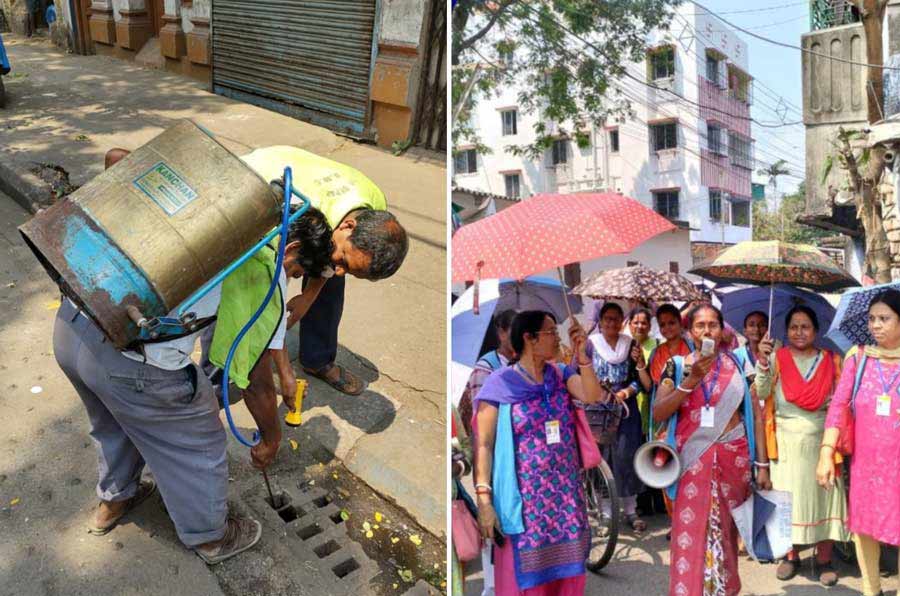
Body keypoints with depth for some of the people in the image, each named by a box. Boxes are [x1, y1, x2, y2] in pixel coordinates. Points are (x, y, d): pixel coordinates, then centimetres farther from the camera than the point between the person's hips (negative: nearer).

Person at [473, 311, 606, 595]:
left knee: (566, 571, 12)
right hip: (525, 497, -4)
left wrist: (581, 354, -17)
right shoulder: (500, 384, -8)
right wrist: (484, 498, -16)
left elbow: (593, 396, -12)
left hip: (565, 494, 5)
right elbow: (484, 445, -10)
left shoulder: (561, 375, 6)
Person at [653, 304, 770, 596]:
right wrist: (691, 380, -16)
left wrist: (762, 465, 1)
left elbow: (755, 414, 4)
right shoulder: (678, 365, 2)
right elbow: (658, 414, -7)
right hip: (693, 460, -1)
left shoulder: (738, 363, 4)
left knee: (725, 533, 9)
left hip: (733, 459, 1)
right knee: (690, 534, -2)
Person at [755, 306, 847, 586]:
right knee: (788, 496, 6)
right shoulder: (777, 359, 0)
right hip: (787, 440, 0)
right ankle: (791, 556, 20)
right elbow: (762, 392, -13)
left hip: (820, 439, 1)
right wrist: (763, 361, -26)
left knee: (822, 494, 4)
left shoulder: (830, 361, 4)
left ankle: (824, 559, 18)